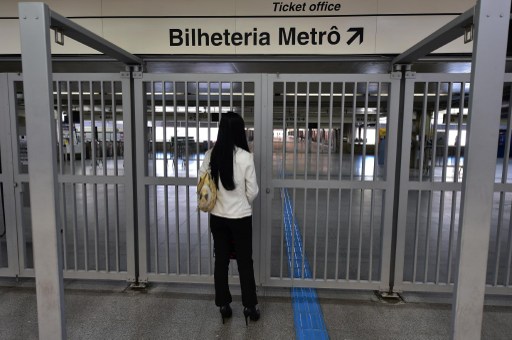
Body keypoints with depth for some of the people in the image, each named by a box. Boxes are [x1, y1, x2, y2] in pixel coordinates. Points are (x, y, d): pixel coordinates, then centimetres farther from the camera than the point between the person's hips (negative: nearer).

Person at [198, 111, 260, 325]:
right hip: (240, 217, -3)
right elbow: (253, 191, -9)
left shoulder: (210, 155, -6)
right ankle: (249, 307, 24)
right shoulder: (245, 157, -15)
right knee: (245, 262, 11)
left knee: (221, 261, 15)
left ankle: (224, 306, 27)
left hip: (217, 217, 3)